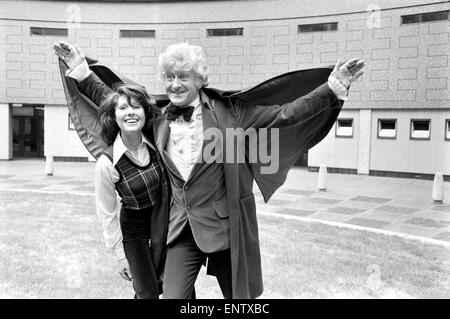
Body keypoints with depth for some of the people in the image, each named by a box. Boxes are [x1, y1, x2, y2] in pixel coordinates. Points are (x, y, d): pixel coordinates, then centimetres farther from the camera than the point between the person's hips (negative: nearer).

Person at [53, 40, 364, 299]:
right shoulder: (158, 116, 2)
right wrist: (80, 66, 13)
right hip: (181, 229, 2)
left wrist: (335, 85, -15)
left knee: (239, 296, 13)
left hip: (224, 226, -2)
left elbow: (284, 114, -8)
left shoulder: (229, 112, -7)